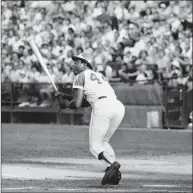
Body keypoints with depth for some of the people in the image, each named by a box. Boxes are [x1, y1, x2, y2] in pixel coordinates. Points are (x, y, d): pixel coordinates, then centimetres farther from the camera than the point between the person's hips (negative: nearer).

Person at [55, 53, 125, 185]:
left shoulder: (81, 76, 14)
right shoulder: (100, 75, 35)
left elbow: (77, 104, 4)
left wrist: (65, 104, 26)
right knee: (104, 142, 21)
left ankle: (112, 164, -27)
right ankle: (114, 173, 1)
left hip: (102, 107, -6)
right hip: (119, 106, 7)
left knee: (95, 146, 2)